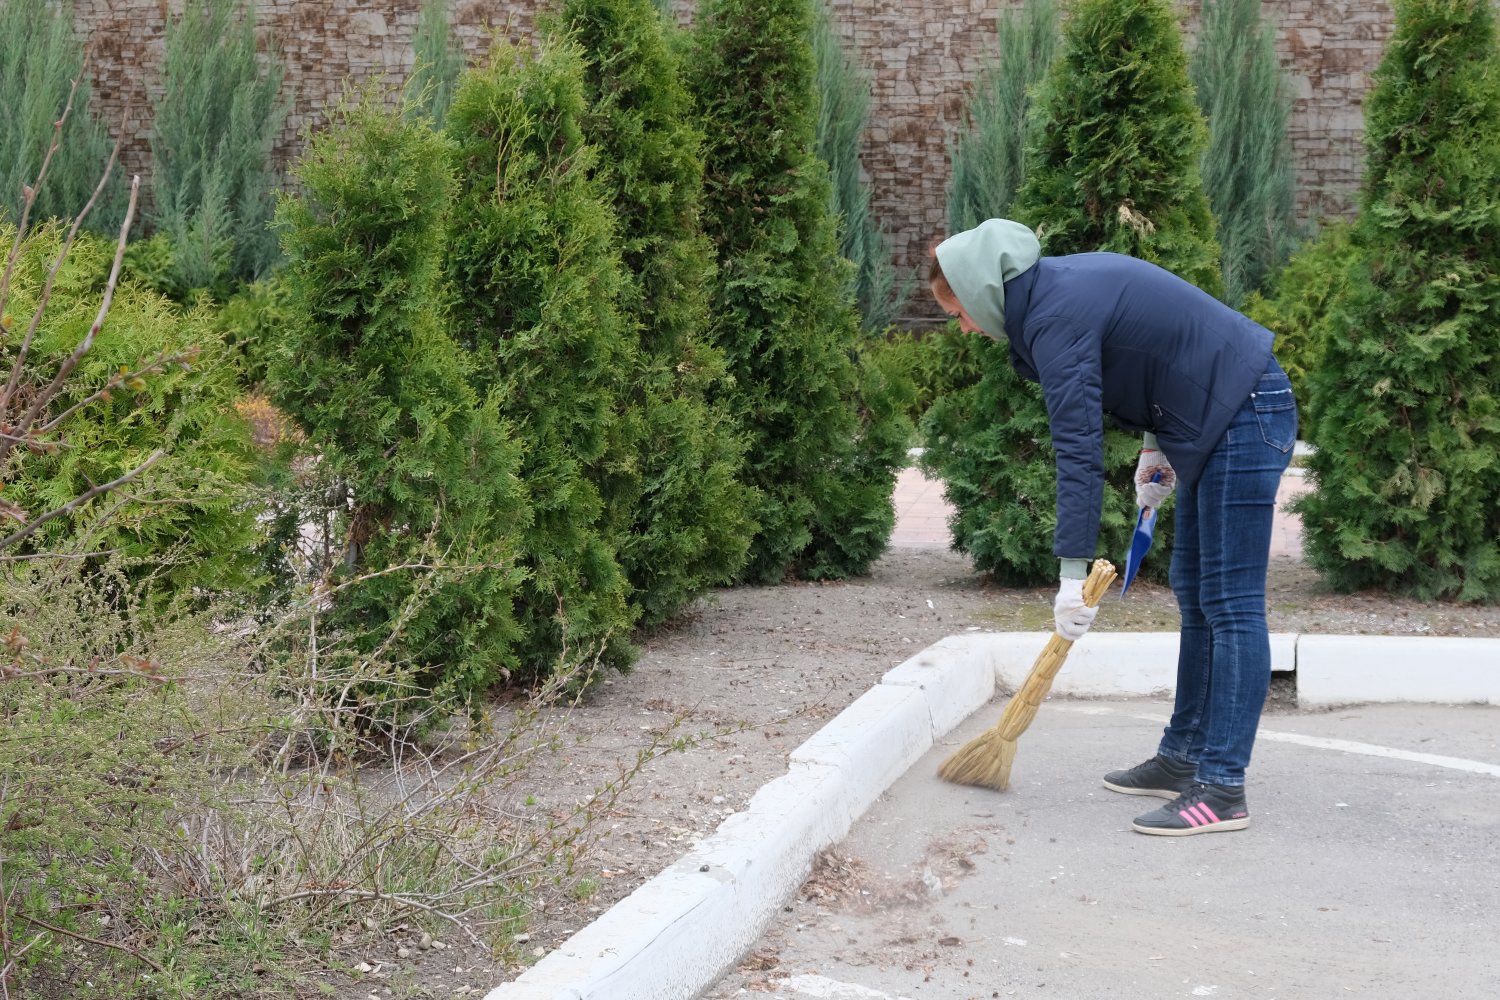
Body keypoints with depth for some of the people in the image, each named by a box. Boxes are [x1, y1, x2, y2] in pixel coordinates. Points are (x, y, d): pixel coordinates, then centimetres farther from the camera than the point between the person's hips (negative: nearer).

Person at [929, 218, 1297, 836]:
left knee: (1231, 606, -10)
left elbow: (1079, 454, -25)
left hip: (1245, 418, -11)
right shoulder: (1065, 282, 8)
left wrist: (1072, 573, -23)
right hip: (1215, 418, 11)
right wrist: (1154, 445, 14)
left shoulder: (1057, 320, -21)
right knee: (1195, 595, 14)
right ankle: (1183, 757, 22)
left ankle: (1223, 788, -9)